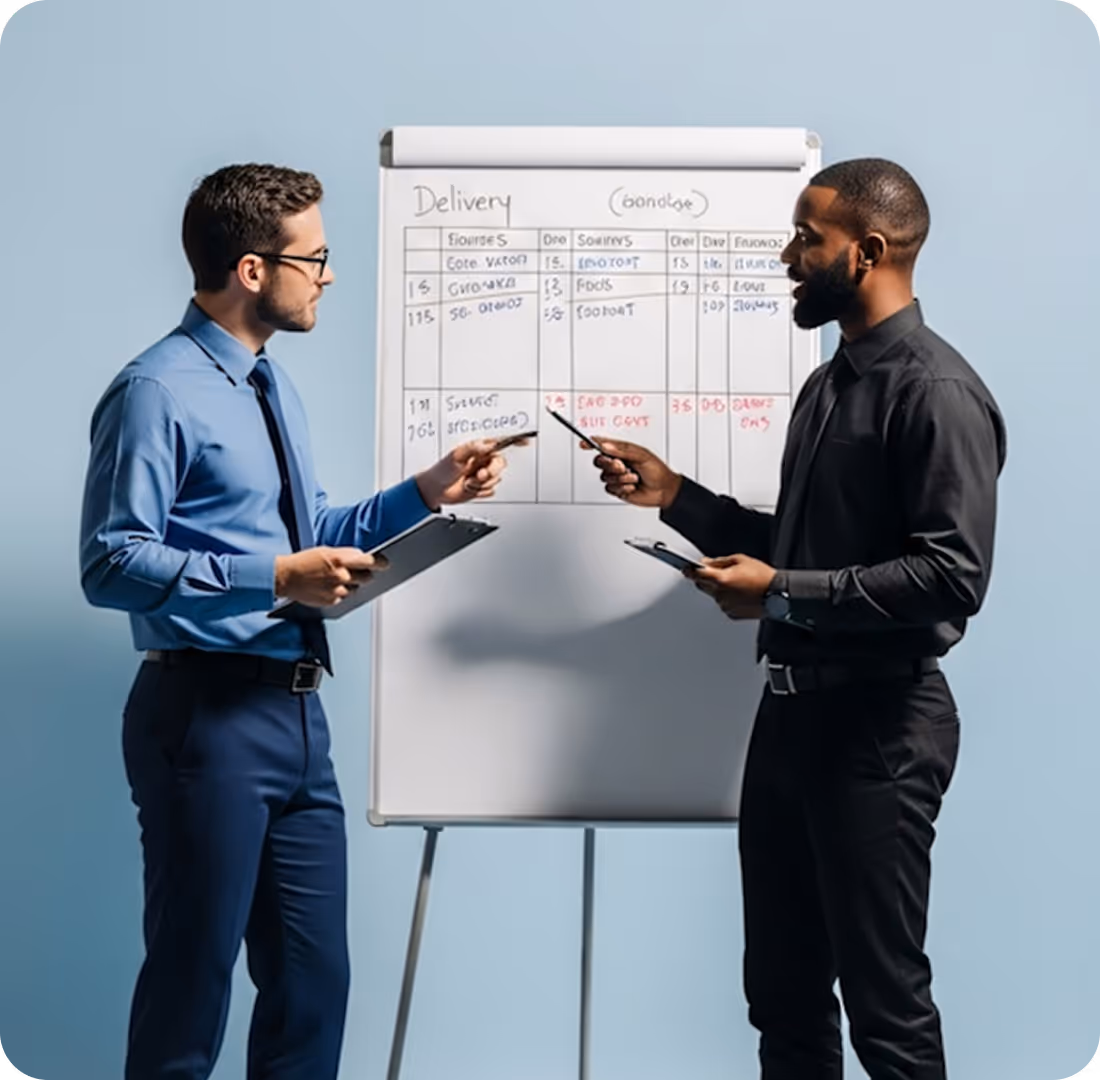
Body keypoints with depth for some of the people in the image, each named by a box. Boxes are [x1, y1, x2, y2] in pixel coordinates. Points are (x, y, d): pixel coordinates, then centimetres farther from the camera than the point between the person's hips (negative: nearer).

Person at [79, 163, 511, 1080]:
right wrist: (278, 577, -23)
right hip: (209, 716, -8)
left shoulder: (272, 387, 15)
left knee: (315, 979, 14)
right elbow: (112, 562, -20)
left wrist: (427, 493, 11)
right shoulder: (158, 391, -13)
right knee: (192, 984, 4)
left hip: (295, 711, 8)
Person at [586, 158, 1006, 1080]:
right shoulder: (829, 385, 15)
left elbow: (952, 578, -23)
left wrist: (784, 594, -20)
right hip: (792, 709, 9)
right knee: (783, 988, 16)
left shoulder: (937, 393, -14)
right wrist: (673, 494, 11)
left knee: (884, 997, 3)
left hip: (878, 723, -9)